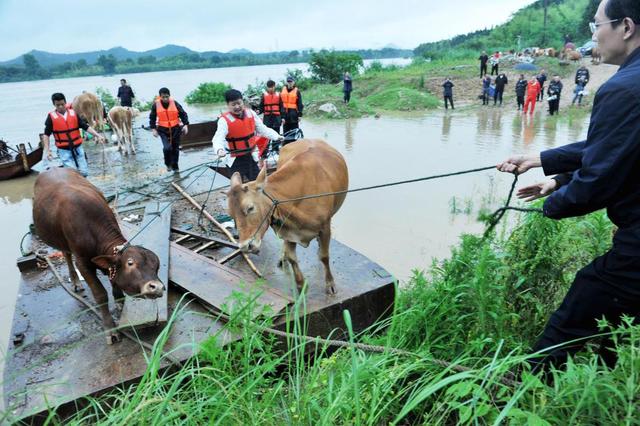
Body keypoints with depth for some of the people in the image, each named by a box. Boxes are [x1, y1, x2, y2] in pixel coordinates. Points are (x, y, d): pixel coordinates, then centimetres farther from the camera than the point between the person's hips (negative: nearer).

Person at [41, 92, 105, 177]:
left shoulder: (74, 113, 0)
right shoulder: (51, 117, -5)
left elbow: (85, 126, -1)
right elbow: (46, 134, 0)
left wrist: (97, 135, -14)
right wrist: (47, 150, -8)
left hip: (78, 147, 3)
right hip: (64, 150, -2)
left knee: (84, 173, 5)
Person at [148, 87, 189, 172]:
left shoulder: (175, 103, -6)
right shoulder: (156, 105, -6)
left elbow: (183, 114, -1)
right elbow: (152, 117, 3)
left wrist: (185, 125, -12)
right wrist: (153, 129, -2)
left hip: (175, 129, 1)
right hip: (163, 130, -1)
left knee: (175, 149, 10)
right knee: (167, 148, -18)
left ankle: (175, 166, 28)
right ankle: (168, 164, 8)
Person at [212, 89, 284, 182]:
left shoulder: (251, 113, -3)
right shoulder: (224, 120, -18)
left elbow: (263, 129, 4)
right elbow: (218, 138, -31)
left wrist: (276, 136, -8)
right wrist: (219, 150, -52)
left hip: (251, 156, 5)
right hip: (236, 159, -4)